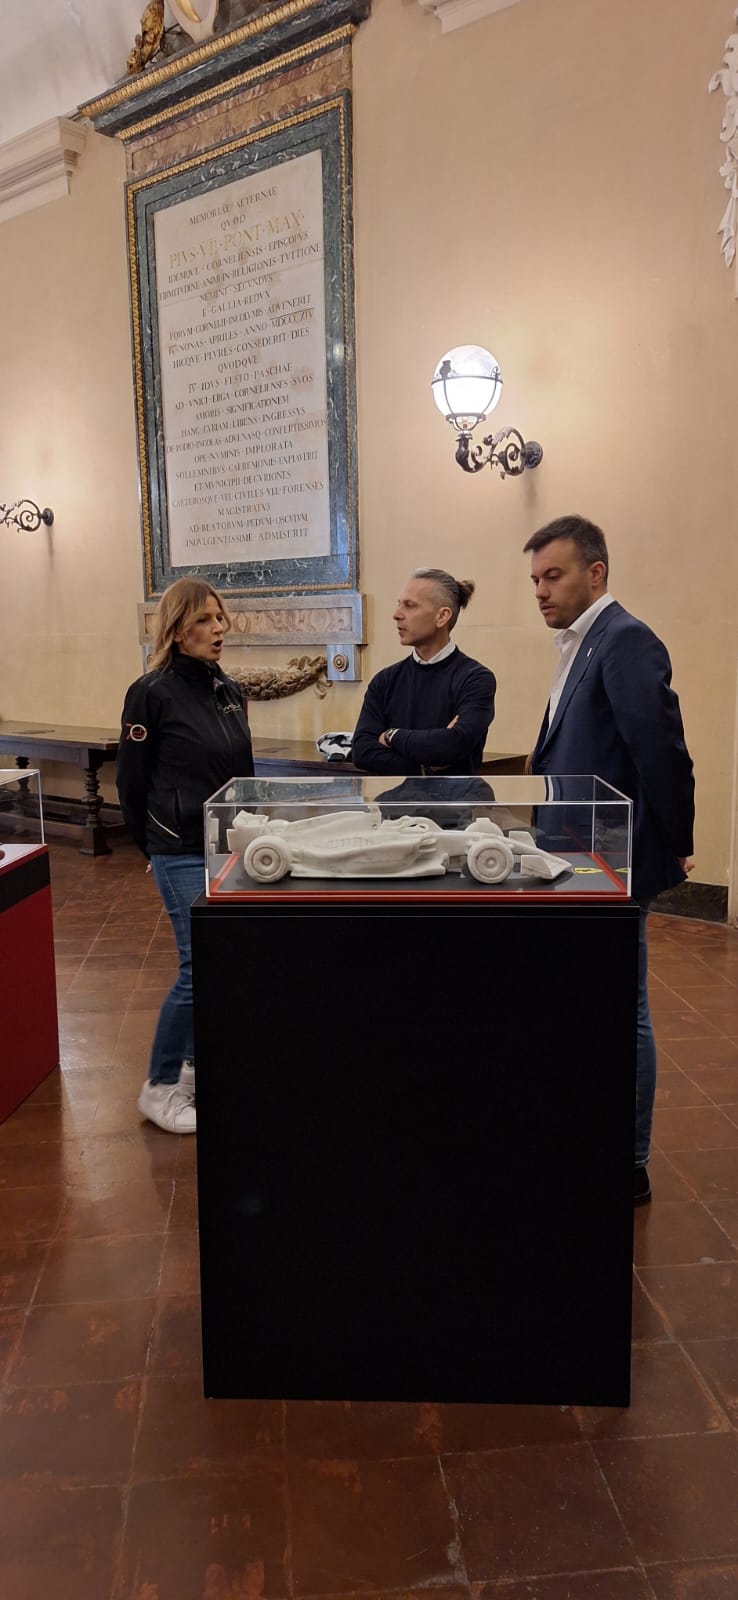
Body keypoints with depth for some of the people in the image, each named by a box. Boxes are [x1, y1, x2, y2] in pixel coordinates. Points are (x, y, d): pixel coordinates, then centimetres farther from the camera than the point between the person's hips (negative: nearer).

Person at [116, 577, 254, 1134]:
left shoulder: (228, 689, 9)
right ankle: (160, 1086, 12)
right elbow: (132, 782, -6)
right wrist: (156, 848, 2)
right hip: (184, 854, -7)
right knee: (202, 968, -6)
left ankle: (196, 1061, 31)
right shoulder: (152, 693, -11)